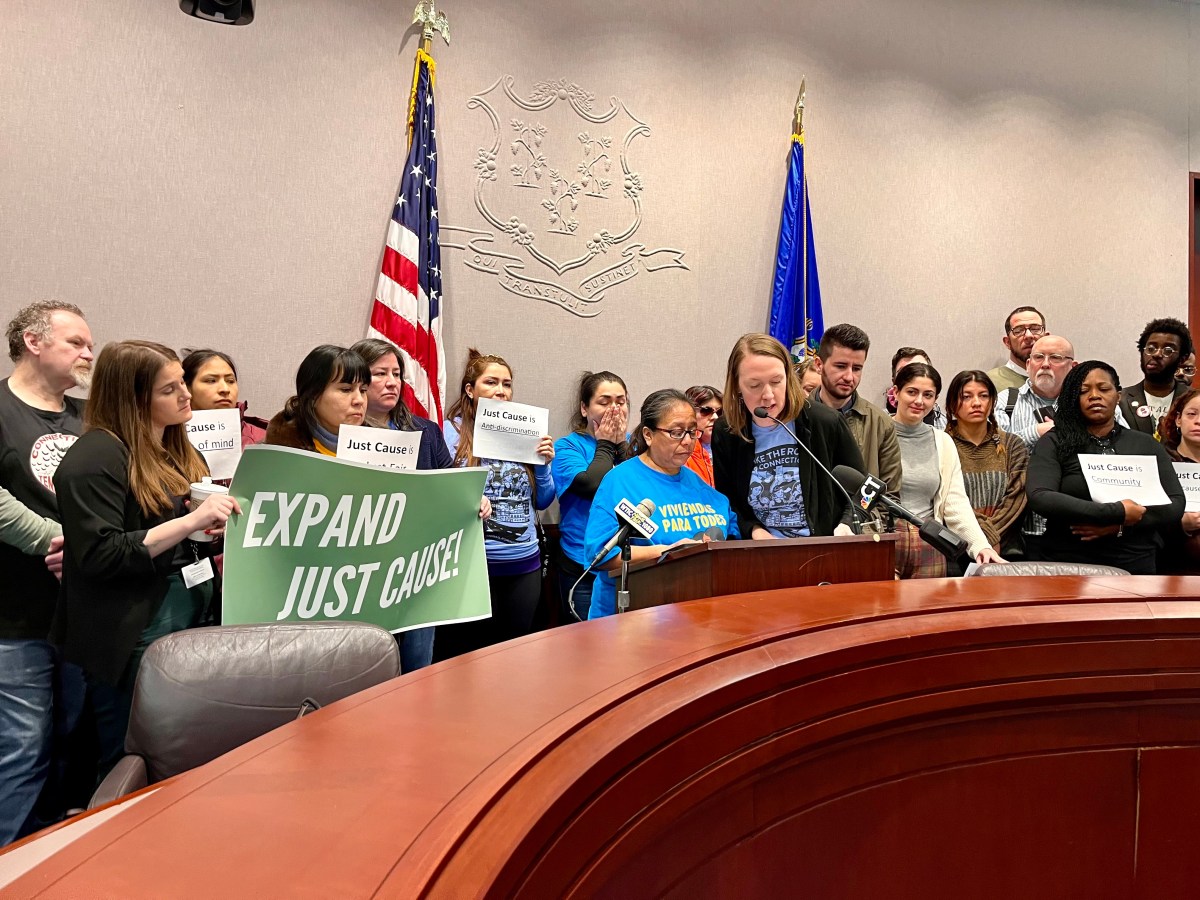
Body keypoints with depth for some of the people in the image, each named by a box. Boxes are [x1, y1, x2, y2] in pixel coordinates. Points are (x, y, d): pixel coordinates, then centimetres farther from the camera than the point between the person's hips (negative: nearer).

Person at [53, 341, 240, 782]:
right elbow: (99, 557, -18)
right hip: (132, 635, -8)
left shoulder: (179, 451, 15)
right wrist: (190, 521, -26)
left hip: (191, 615, 8)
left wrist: (220, 520, 4)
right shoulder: (96, 456, -12)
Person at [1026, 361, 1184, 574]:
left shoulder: (1146, 445, 11)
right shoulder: (1053, 443, 1)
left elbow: (1176, 505, 5)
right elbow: (1039, 498, -13)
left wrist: (1120, 526, -11)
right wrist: (1117, 513, -14)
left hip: (1136, 564, 2)